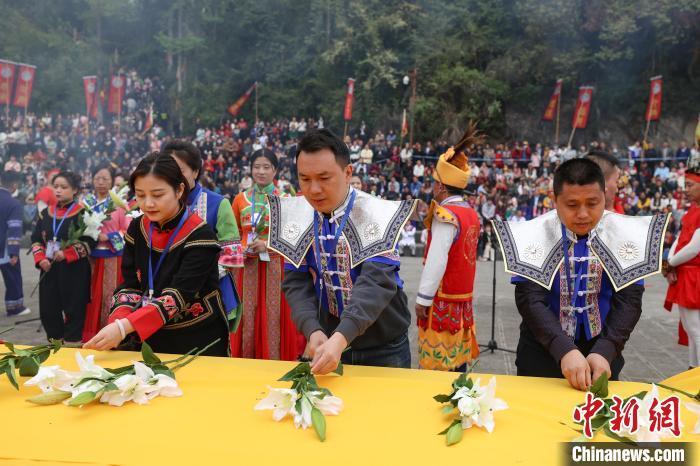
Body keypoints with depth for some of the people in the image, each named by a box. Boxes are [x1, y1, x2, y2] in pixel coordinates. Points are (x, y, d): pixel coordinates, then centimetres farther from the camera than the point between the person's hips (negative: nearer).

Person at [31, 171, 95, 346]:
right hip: (49, 269, 5)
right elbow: (36, 239, 13)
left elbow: (90, 241, -11)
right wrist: (40, 259, -4)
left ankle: (72, 343, 11)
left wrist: (66, 254, -20)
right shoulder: (46, 213, 11)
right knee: (48, 309, 8)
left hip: (75, 270, -5)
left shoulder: (83, 213, -5)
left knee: (73, 308, 0)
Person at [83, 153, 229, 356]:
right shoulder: (137, 229, -2)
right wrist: (117, 323, -22)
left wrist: (124, 327, -37)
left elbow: (177, 295, -27)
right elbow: (130, 285, -3)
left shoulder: (199, 235, -20)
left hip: (198, 340, -4)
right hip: (151, 338, 5)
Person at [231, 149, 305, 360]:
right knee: (248, 316, 5)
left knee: (273, 315, 1)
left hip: (275, 267, -2)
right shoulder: (240, 199, 8)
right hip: (248, 267, 2)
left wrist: (267, 244, -15)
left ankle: (274, 361, 13)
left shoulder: (284, 200, 0)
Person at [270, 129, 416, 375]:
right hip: (326, 340, 3)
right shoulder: (297, 217, -5)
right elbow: (296, 282, -5)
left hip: (383, 348, -3)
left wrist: (341, 338, -41)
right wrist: (313, 331, -22)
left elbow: (376, 282, -28)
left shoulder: (376, 216, -18)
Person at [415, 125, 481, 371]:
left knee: (437, 368, 0)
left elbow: (437, 260, -21)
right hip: (463, 300, 8)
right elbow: (461, 255, 9)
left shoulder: (446, 214, -17)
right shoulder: (471, 214, 8)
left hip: (443, 302, -8)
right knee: (457, 362, 16)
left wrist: (422, 298, -16)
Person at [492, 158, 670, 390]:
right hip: (542, 351, -1)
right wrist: (564, 350, -32)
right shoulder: (535, 235, -13)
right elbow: (530, 300, -19)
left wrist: (604, 352, -24)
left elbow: (628, 300, -10)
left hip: (602, 352, 1)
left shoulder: (625, 235, -8)